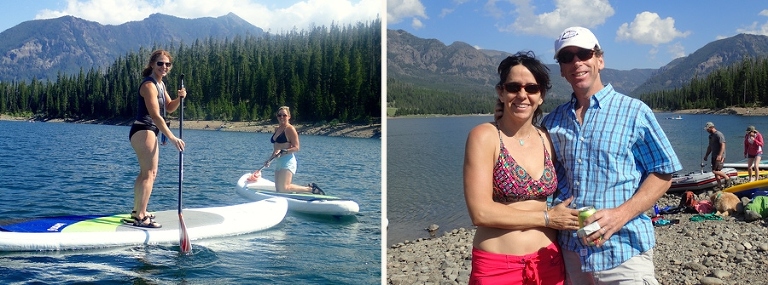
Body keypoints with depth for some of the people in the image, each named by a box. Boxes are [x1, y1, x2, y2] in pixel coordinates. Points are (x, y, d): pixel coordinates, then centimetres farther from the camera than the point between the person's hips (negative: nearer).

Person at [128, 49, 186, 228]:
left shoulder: (161, 84, 13)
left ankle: (137, 211, 32)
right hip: (143, 131, -11)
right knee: (149, 173, -14)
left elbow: (169, 108, 18)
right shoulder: (149, 85, -18)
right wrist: (172, 138, -29)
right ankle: (140, 217, -15)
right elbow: (155, 115, -25)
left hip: (149, 132, 11)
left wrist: (179, 98, -4)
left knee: (146, 172, 19)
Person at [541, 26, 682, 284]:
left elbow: (663, 173, -3)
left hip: (624, 251, -3)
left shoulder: (634, 112, -3)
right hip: (570, 251, 4)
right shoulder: (552, 122, 8)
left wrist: (621, 214, -16)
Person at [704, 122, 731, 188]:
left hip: (720, 157, -9)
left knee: (715, 171, -16)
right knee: (715, 171, 8)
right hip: (714, 156, 9)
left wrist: (720, 155, -29)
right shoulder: (711, 136, 15)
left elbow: (723, 145, -21)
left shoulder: (719, 134, -14)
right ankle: (719, 186, 15)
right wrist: (706, 155, 20)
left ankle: (727, 178, 2)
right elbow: (710, 147, 24)